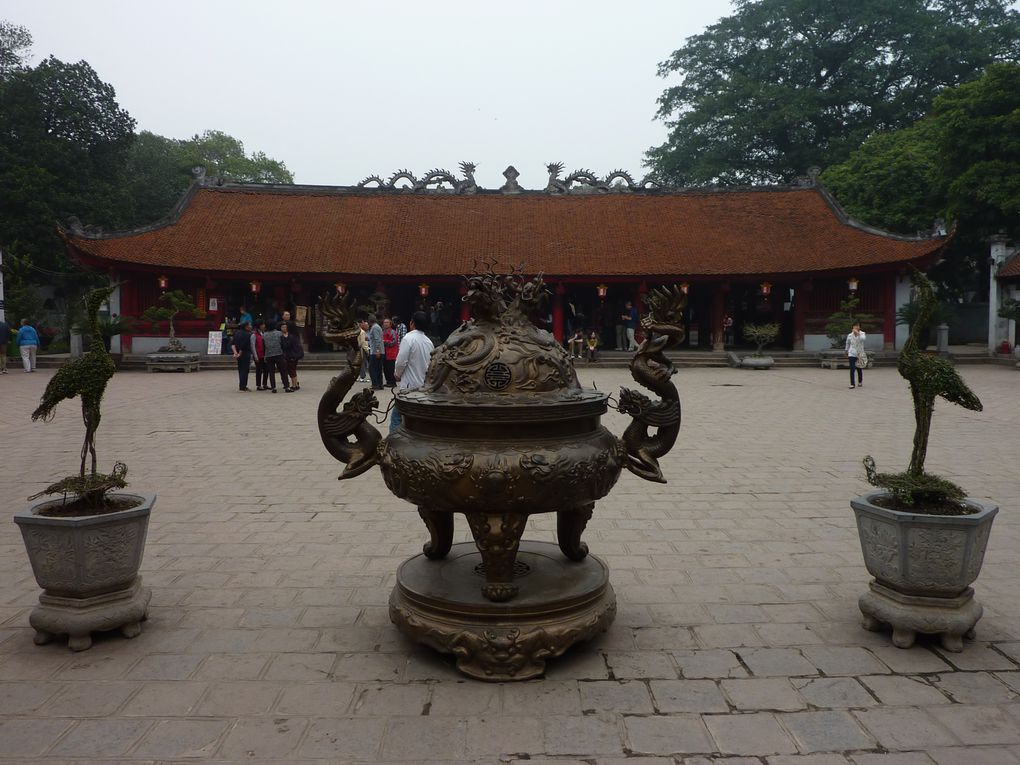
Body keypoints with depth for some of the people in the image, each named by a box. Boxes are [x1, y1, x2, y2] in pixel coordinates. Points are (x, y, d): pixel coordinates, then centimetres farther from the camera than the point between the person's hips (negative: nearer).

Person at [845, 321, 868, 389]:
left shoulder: (862, 334, -5)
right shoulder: (850, 335, -1)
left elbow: (863, 338, -29)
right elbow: (847, 344, 16)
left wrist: (857, 333, -36)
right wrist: (846, 351, 23)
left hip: (860, 354, 0)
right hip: (852, 354, 0)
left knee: (859, 369, 12)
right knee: (852, 369, -10)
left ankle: (860, 382, 31)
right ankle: (852, 384, -8)